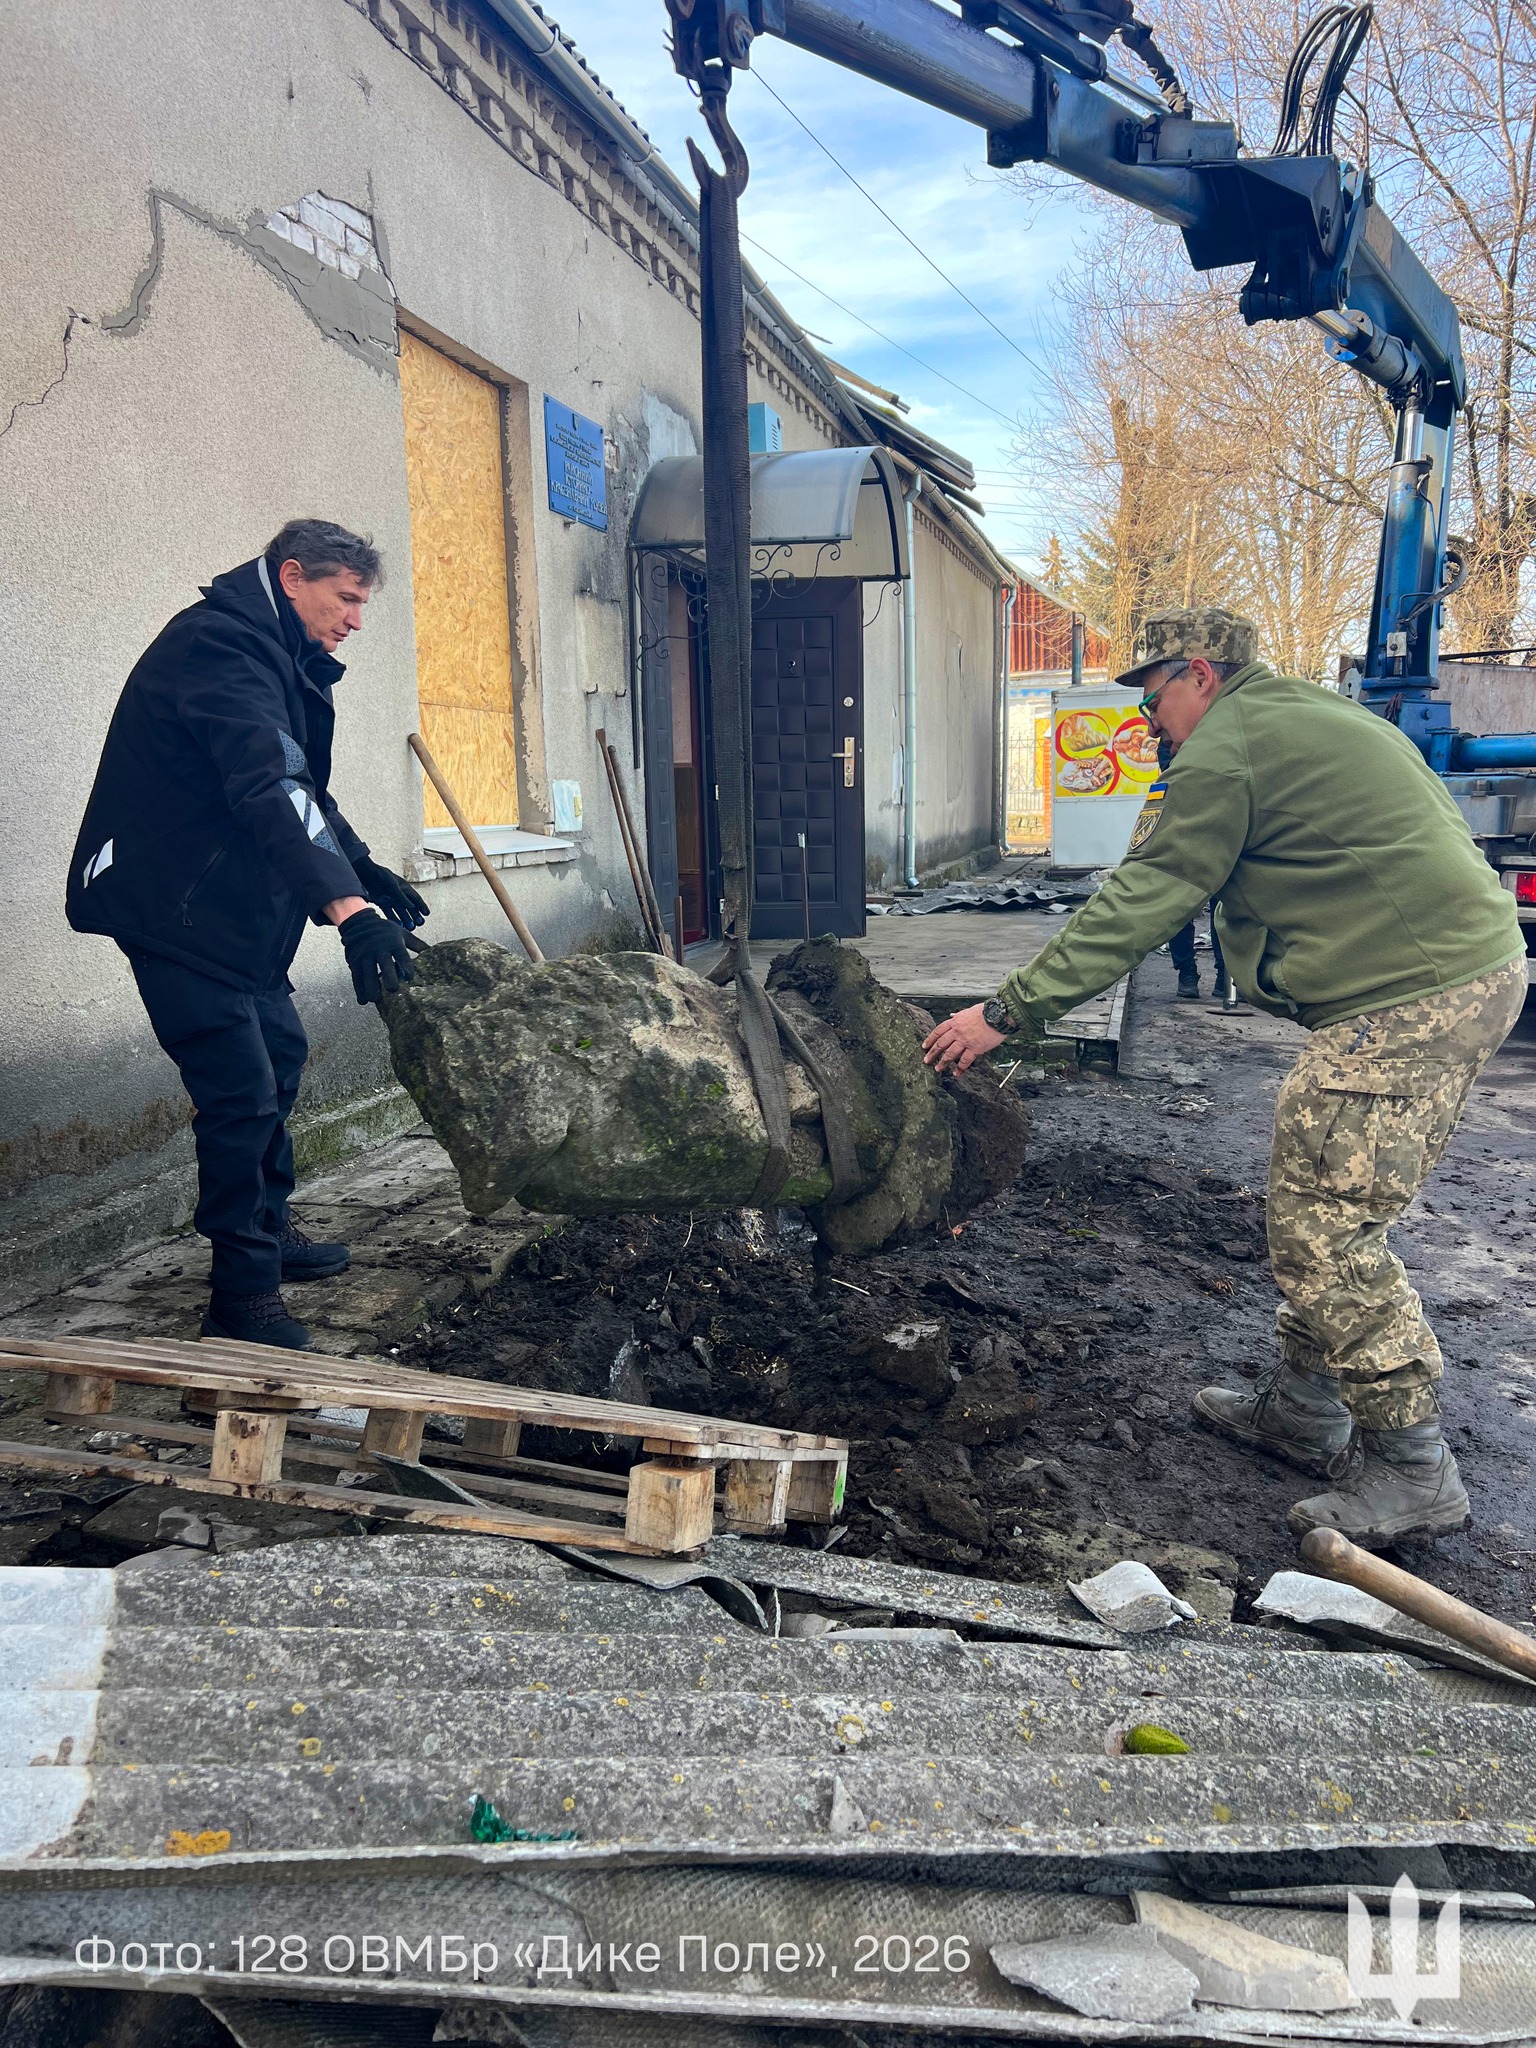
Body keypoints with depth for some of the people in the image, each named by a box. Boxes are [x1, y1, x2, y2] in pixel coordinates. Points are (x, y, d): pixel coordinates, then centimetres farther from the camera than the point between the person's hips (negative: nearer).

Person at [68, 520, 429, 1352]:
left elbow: (301, 786, 21)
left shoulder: (274, 653, 13)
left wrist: (366, 869, 10)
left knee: (280, 1055, 18)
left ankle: (269, 1230, 34)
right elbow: (267, 791, -36)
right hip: (174, 905, -11)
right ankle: (244, 1296, -1)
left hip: (236, 903, 11)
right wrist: (347, 907, -46)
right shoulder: (221, 647, -21)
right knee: (240, 1090, -11)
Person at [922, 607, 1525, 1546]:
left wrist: (1005, 1012, -9)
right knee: (1314, 1209, 17)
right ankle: (1304, 1408, 29)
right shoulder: (1315, 716, 21)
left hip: (1412, 999, -11)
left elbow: (1138, 906, -12)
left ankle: (1413, 1473, 5)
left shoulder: (1227, 746, -9)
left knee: (1329, 1229, -5)